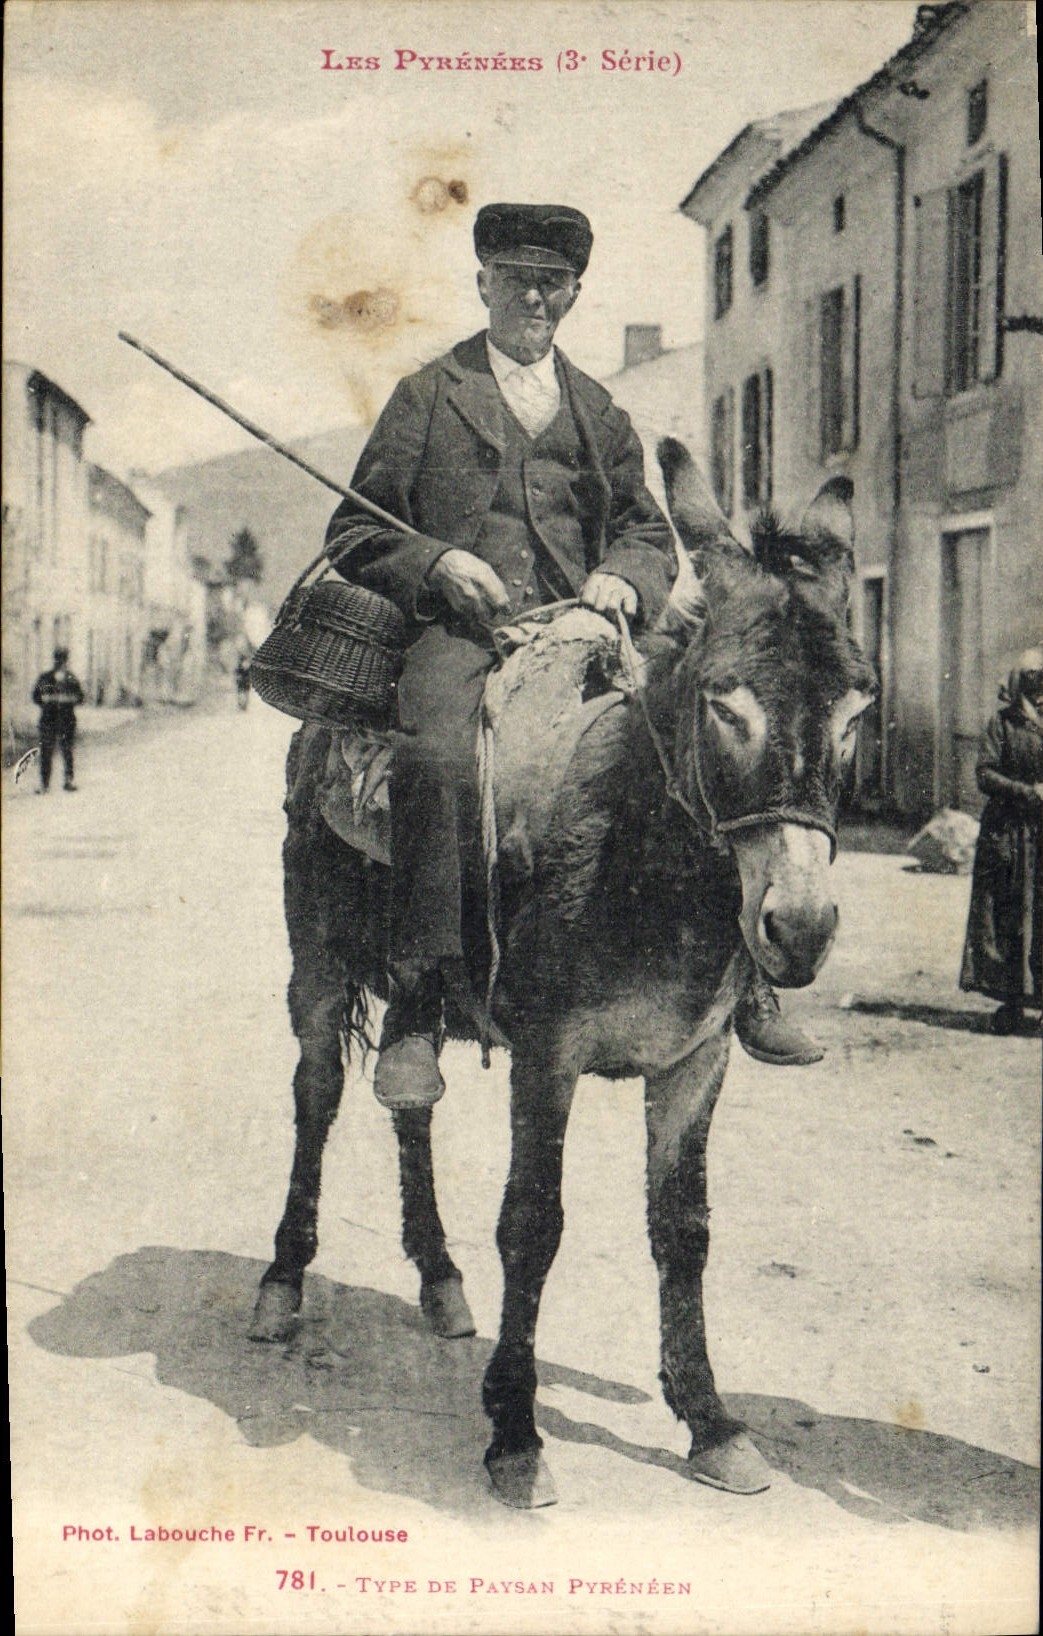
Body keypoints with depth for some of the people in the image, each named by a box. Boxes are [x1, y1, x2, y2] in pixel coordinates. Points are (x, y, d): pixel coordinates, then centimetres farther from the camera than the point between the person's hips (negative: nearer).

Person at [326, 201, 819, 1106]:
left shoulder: (600, 413, 25)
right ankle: (415, 1012, -34)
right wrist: (438, 563, -8)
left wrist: (624, 577, 0)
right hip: (458, 627, -3)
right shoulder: (428, 397, 16)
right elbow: (354, 535, 13)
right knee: (438, 755, -34)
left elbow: (650, 532, 25)